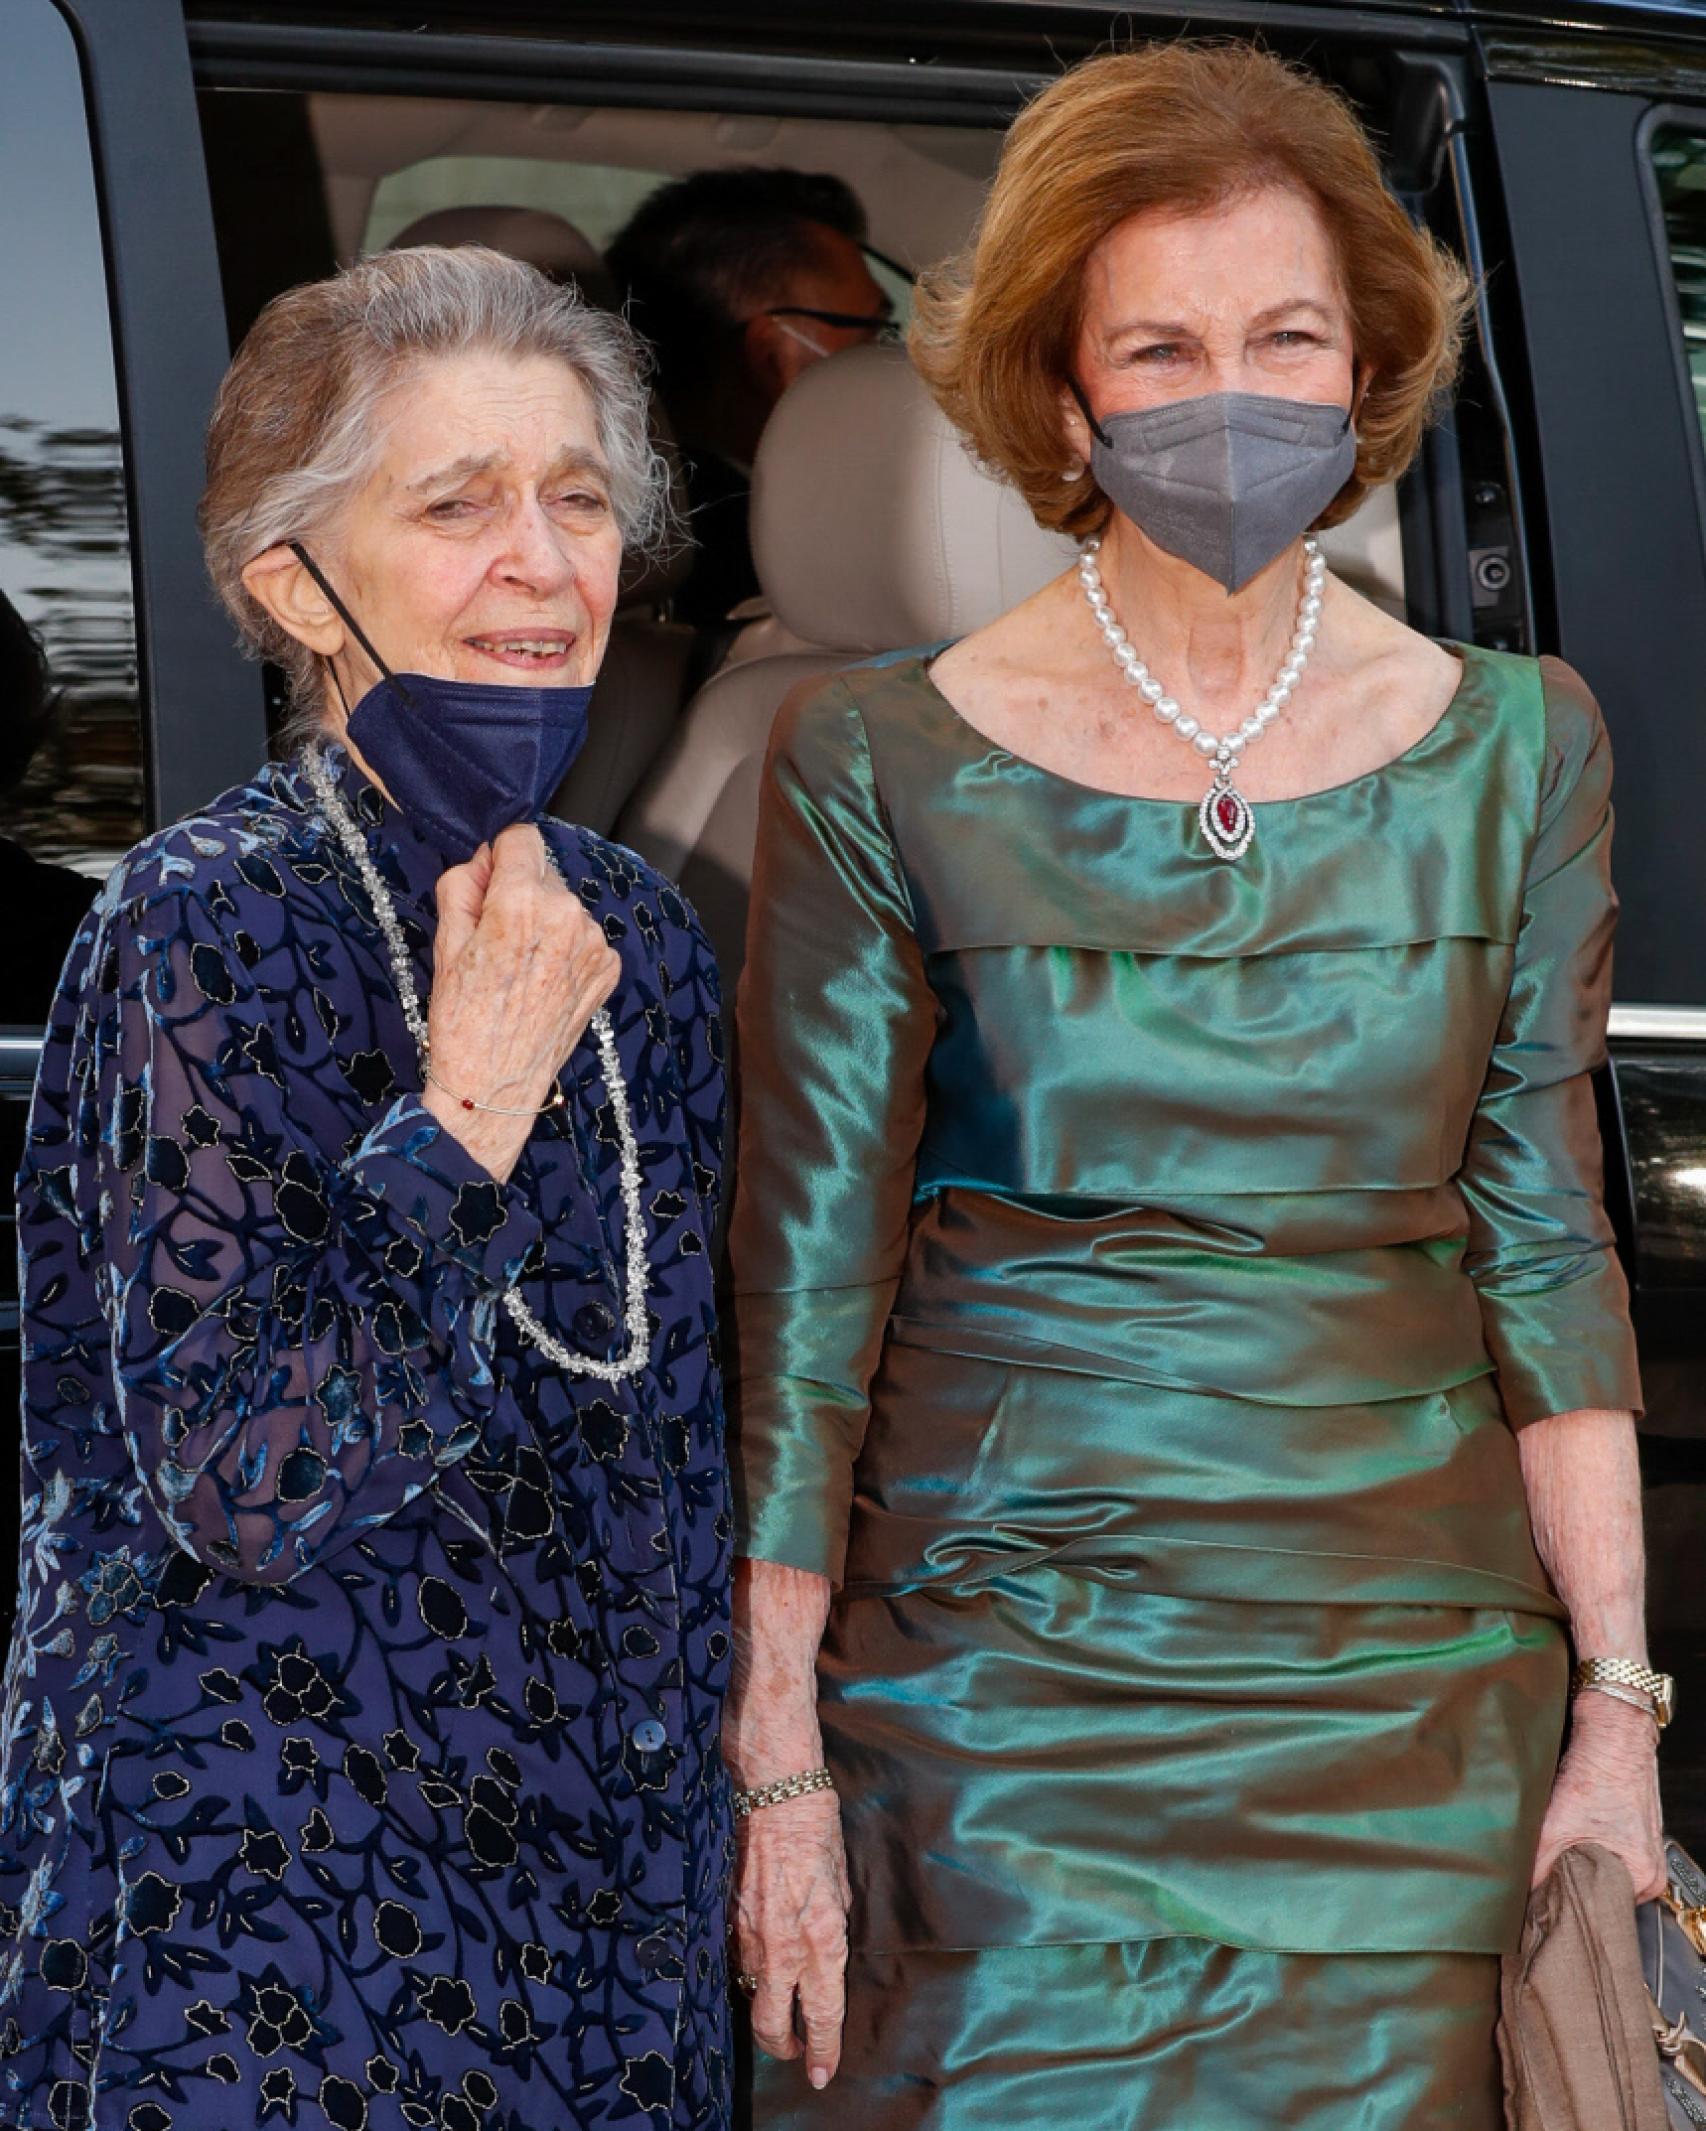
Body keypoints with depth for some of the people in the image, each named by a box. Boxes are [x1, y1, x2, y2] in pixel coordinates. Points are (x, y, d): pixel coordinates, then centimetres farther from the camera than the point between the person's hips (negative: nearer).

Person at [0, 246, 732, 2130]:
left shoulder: (627, 931, 5)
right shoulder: (214, 925, -14)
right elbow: (236, 1484, -21)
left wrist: (687, 1817, 15)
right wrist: (470, 1110, -22)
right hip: (276, 1896, -6)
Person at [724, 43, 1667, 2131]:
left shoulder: (1514, 744, 3)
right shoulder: (883, 765, -4)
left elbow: (1544, 1243, 5)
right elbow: (807, 1277, -2)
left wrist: (1619, 1703, -1)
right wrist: (778, 1763, -5)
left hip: (1412, 1704, 2)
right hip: (1006, 1679, -2)